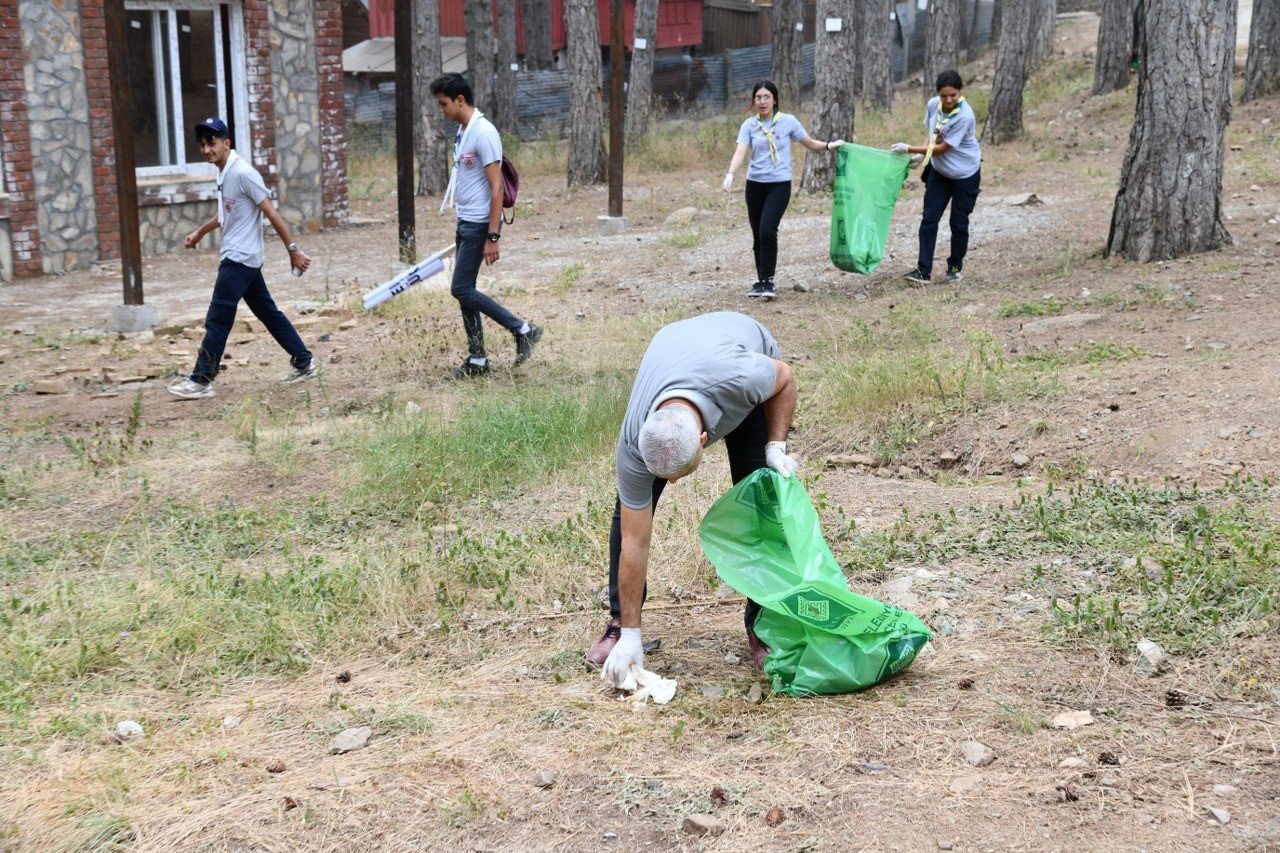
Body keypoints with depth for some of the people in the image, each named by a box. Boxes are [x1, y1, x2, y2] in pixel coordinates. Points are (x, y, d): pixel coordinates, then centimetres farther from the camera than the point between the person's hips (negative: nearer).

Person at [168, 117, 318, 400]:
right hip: (241, 259, 9)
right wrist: (199, 233, 33)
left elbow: (271, 213, -18)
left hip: (240, 259, -9)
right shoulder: (223, 173, 9)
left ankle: (201, 381, 0)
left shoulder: (243, 173, -18)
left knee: (217, 320, -6)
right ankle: (304, 361, 22)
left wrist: (293, 250, -18)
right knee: (268, 312, 14)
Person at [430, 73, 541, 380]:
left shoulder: (483, 133, -17)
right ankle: (477, 360, 16)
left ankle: (523, 330, -1)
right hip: (465, 222, 10)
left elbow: (496, 188, -20)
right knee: (465, 290, 9)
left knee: (462, 289, -9)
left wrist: (492, 237, -22)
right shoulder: (462, 132, 12)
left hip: (479, 224, -10)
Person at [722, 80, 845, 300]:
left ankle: (768, 281, -9)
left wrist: (829, 146, -6)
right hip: (755, 185, 3)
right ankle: (762, 281, 21)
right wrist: (730, 174, -30)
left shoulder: (788, 121, -1)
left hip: (779, 185, -3)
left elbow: (810, 144, 10)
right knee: (758, 235, 7)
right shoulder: (749, 125, 1)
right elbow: (740, 152, -13)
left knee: (767, 230, -19)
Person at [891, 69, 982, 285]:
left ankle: (956, 266, 27)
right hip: (939, 171, 5)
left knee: (958, 223, 6)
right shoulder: (933, 104, -10)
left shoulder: (964, 116, -29)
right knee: (928, 219, -3)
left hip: (965, 175, -5)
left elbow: (943, 148, -25)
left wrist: (909, 149, -23)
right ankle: (923, 270, -3)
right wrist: (921, 154, -8)